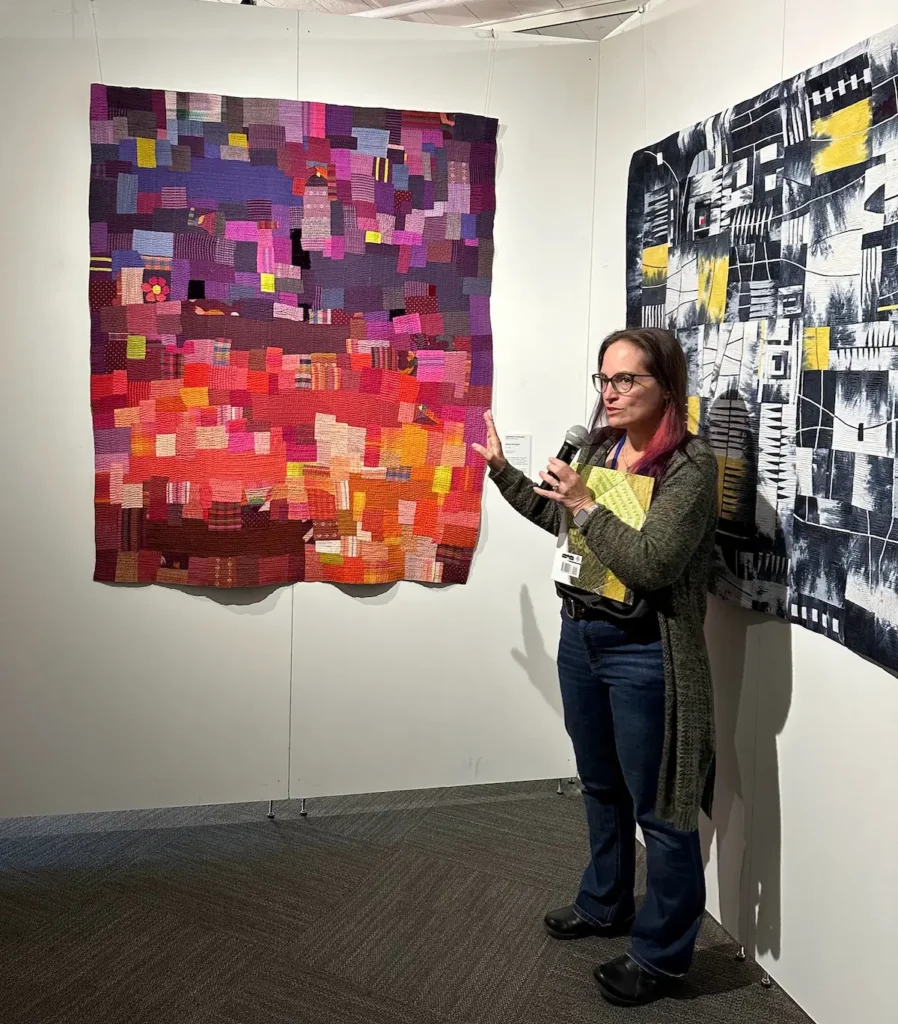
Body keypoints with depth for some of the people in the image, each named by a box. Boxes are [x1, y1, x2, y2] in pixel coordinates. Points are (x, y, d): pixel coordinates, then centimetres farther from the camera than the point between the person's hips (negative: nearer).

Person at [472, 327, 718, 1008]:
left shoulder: (691, 464, -17)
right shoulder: (601, 446, 4)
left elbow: (649, 565, -26)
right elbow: (558, 518, 20)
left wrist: (585, 503, -23)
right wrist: (502, 471, 18)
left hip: (642, 655, -7)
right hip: (580, 637, 8)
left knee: (656, 809, 7)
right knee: (601, 786, 24)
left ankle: (662, 954, 27)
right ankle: (605, 905, 46)